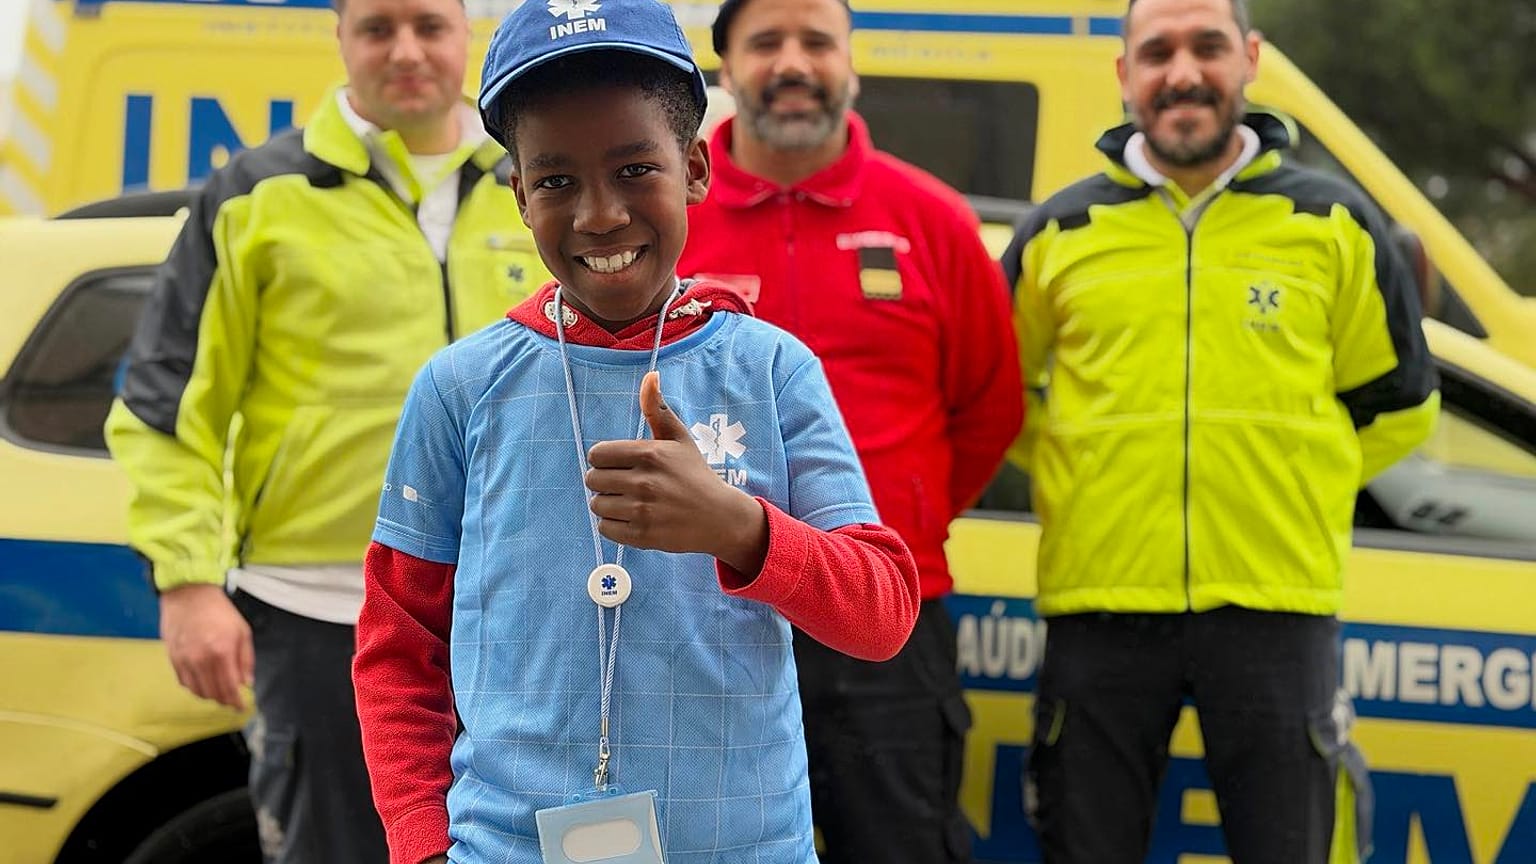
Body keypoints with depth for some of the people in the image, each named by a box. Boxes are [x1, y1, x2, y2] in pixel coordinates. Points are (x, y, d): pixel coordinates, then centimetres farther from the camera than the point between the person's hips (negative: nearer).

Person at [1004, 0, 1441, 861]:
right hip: (1102, 606, 1)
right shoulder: (1060, 234, 7)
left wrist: (1296, 483, 8)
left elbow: (1396, 402, 15)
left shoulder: (1333, 225, 7)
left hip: (1277, 605, 0)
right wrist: (1079, 479, 8)